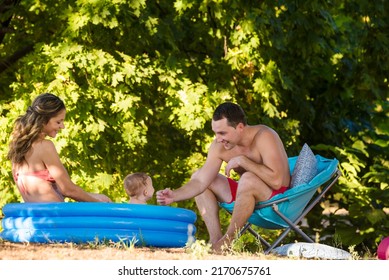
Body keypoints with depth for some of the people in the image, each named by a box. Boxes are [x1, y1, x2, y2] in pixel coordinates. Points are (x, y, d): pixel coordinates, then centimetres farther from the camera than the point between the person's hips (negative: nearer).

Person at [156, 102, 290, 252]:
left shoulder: (264, 137, -25)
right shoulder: (219, 146, -7)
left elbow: (276, 181, -35)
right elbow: (200, 182, -8)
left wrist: (243, 161, -31)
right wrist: (174, 195, -24)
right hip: (248, 193, 7)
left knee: (249, 179, -37)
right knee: (197, 175, 3)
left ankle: (227, 240, -24)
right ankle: (215, 239, -9)